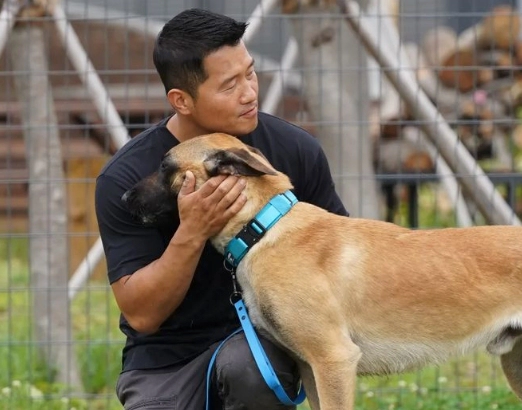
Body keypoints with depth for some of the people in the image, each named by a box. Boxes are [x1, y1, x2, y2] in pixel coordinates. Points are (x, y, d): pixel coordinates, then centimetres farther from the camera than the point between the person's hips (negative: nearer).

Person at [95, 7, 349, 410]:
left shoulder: (295, 150, -8)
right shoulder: (126, 177, -13)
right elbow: (140, 314, -14)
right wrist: (192, 233, -29)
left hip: (263, 335, 1)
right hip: (167, 360, 0)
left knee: (247, 366, -35)